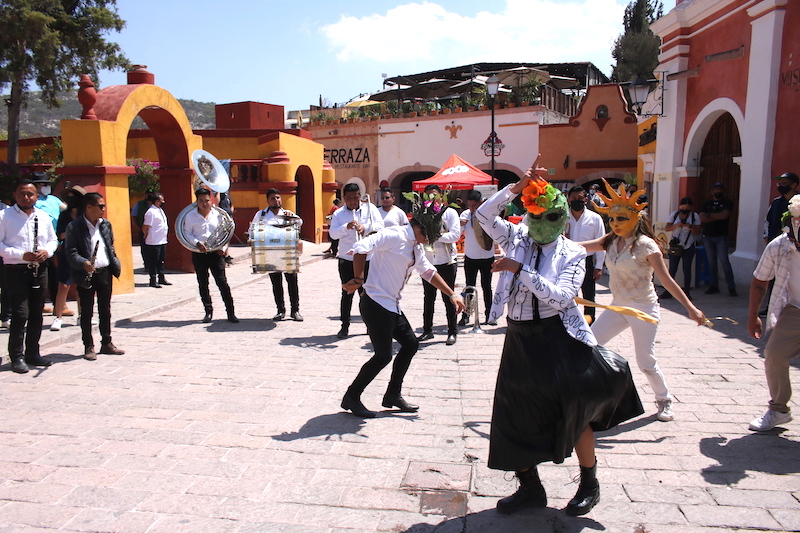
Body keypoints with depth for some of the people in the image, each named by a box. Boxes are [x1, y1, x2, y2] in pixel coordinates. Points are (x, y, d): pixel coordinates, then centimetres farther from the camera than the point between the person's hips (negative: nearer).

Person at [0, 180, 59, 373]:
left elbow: (53, 239, 18)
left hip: (39, 269, 5)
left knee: (36, 314, 10)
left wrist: (47, 251, -3)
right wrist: (21, 255, -19)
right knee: (20, 314, -8)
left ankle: (32, 353, 21)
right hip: (16, 270, -5)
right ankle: (17, 357, 3)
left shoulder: (43, 217, 12)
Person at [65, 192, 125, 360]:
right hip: (86, 275, -5)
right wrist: (84, 263, -31)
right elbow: (71, 253, -14)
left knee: (105, 311, 13)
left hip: (105, 272, 5)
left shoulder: (106, 225, 8)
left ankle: (107, 343, 23)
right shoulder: (74, 227, -9)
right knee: (87, 312, 6)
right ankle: (88, 347, 16)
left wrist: (115, 266, 8)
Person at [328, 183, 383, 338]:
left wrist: (365, 228, -24)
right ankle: (345, 326, 13)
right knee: (347, 293, 4)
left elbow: (380, 226, -6)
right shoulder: (338, 213, 3)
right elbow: (332, 233, -8)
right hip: (346, 259, 0)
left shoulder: (370, 208, 4)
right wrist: (346, 227, -27)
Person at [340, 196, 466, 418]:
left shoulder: (416, 247, 13)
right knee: (383, 355, -6)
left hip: (392, 306, 10)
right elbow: (360, 248, -27)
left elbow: (429, 272, 24)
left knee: (410, 344, 14)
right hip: (375, 304, -10)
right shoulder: (395, 235, -16)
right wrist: (358, 280, -20)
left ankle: (393, 395, 26)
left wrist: (452, 295, 21)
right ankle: (351, 397, 11)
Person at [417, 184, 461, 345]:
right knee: (428, 297, 12)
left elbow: (455, 235, -12)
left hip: (446, 262, -3)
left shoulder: (449, 212, -2)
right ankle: (427, 330, 22)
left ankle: (452, 332, 13)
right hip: (427, 261, 3)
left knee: (448, 298, 4)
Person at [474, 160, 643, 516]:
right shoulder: (517, 238, 3)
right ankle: (530, 488, 28)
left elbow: (560, 297, -18)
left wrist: (520, 269, -23)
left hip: (559, 336, -3)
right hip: (520, 337, 4)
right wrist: (516, 187, -15)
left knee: (576, 406, -7)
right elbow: (484, 216, -7)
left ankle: (589, 484, 20)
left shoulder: (573, 254, -4)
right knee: (516, 415, 8)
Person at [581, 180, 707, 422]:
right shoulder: (610, 241, 2)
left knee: (646, 362, -1)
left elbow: (667, 280, -15)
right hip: (617, 306, 6)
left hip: (643, 308, -6)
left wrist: (690, 308, -17)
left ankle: (665, 401, 25)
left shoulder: (646, 245, -15)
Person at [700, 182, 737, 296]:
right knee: (711, 262, 6)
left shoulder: (727, 203, 4)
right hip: (707, 236, 4)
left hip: (721, 236, -4)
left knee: (724, 260, -10)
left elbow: (724, 215, -13)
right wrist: (718, 217, -10)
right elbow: (702, 218, -2)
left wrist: (710, 215, -2)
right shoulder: (707, 204, 13)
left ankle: (731, 287, -6)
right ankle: (714, 286, 11)